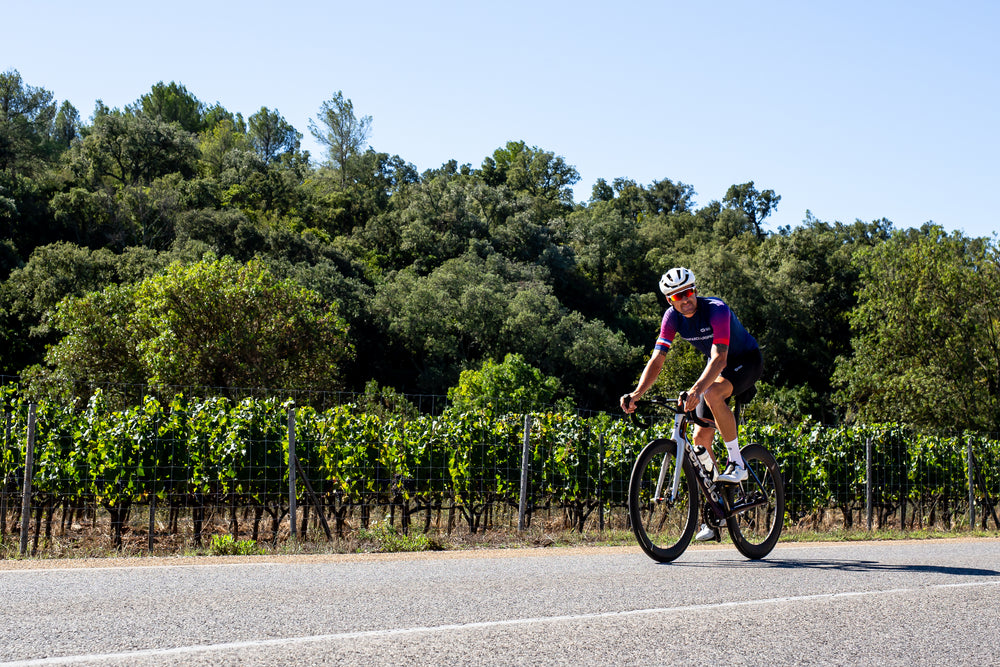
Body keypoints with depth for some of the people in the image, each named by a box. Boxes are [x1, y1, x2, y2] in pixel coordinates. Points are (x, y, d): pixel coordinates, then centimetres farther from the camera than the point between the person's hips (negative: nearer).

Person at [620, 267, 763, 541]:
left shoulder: (716, 310, -31)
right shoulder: (672, 317, -14)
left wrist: (697, 389, -56)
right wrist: (637, 394, -32)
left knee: (712, 393, -38)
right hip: (716, 365, 6)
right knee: (700, 439, -3)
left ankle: (737, 463, -21)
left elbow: (720, 357, -41)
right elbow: (657, 359, -16)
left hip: (747, 360, -6)